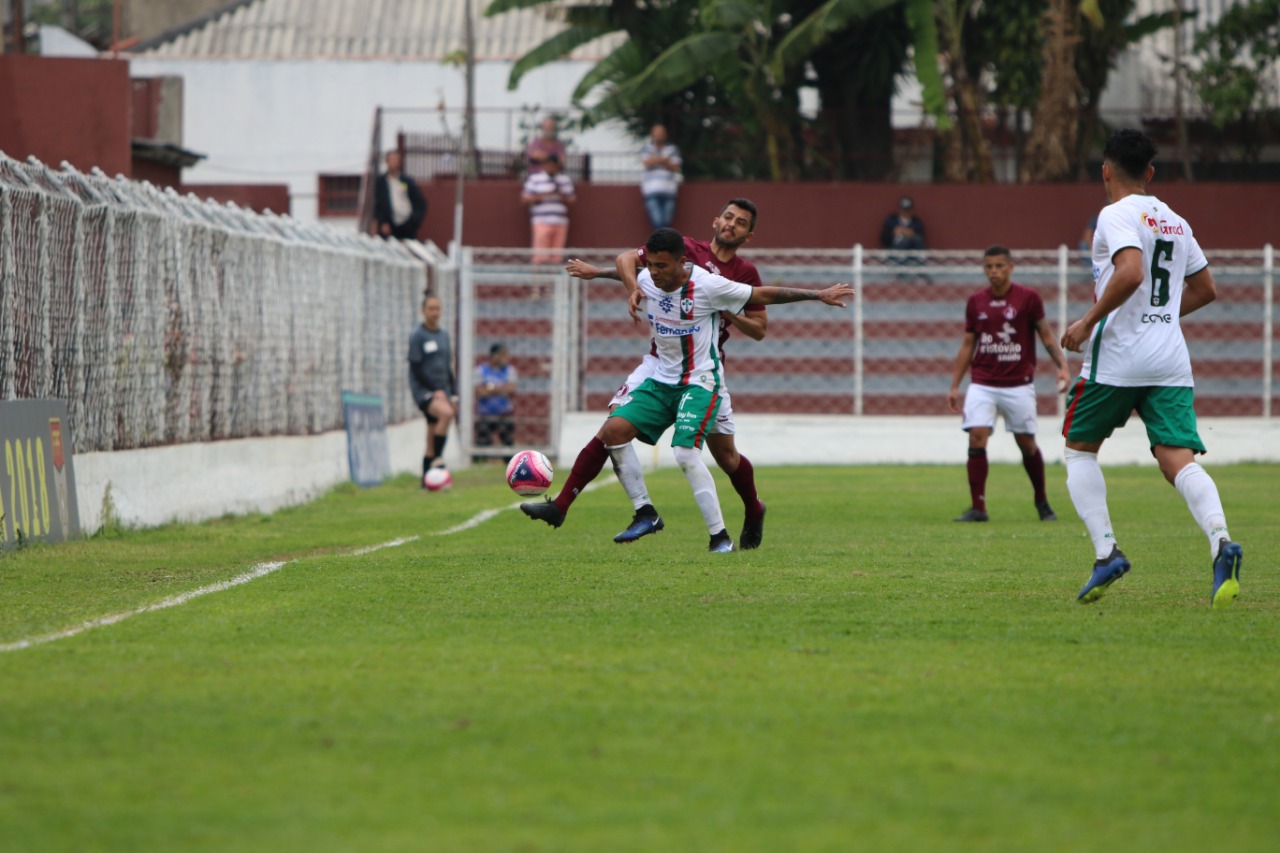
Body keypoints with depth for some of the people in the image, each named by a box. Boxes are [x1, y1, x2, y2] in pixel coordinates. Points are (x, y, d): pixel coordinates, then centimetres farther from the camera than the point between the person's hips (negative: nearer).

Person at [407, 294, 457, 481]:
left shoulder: (444, 335, 15)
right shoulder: (417, 336, -5)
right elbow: (416, 369, -9)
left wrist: (453, 395, 13)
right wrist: (435, 390, -14)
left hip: (442, 392, 6)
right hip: (424, 390, -6)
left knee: (432, 443, 5)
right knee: (446, 413, -33)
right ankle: (437, 458, -24)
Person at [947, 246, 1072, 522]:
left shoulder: (1028, 298, -3)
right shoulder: (976, 302, 6)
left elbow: (1046, 334, 3)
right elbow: (967, 345, 13)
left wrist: (1062, 365, -10)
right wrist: (954, 386, 11)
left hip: (1018, 384, -2)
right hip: (982, 384, 2)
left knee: (1026, 443, 3)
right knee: (977, 438, -13)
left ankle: (1042, 502, 24)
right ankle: (977, 508, -10)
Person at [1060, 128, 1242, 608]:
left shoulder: (1117, 215, -5)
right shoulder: (1175, 223, 17)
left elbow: (1131, 272, -22)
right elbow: (1205, 289, 25)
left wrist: (1088, 321, -14)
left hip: (1117, 357, -5)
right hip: (1171, 361, 5)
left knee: (1079, 448, 13)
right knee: (1179, 460, -6)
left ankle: (1106, 551, -1)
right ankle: (1220, 541, -33)